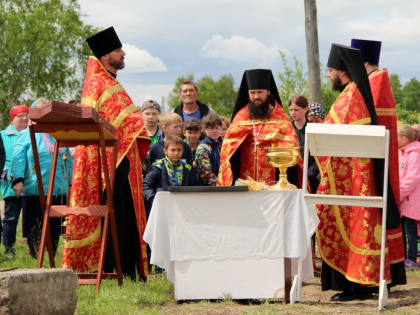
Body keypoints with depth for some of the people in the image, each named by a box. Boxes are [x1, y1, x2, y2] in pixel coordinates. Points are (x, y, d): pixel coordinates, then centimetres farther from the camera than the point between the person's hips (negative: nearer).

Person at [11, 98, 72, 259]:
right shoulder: (26, 135, 5)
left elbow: (68, 161, 21)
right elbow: (18, 159, -4)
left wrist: (70, 183, 18)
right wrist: (18, 179, -17)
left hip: (58, 190, 4)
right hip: (34, 190, -4)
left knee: (55, 227, 6)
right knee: (35, 227, -3)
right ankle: (35, 255, 5)